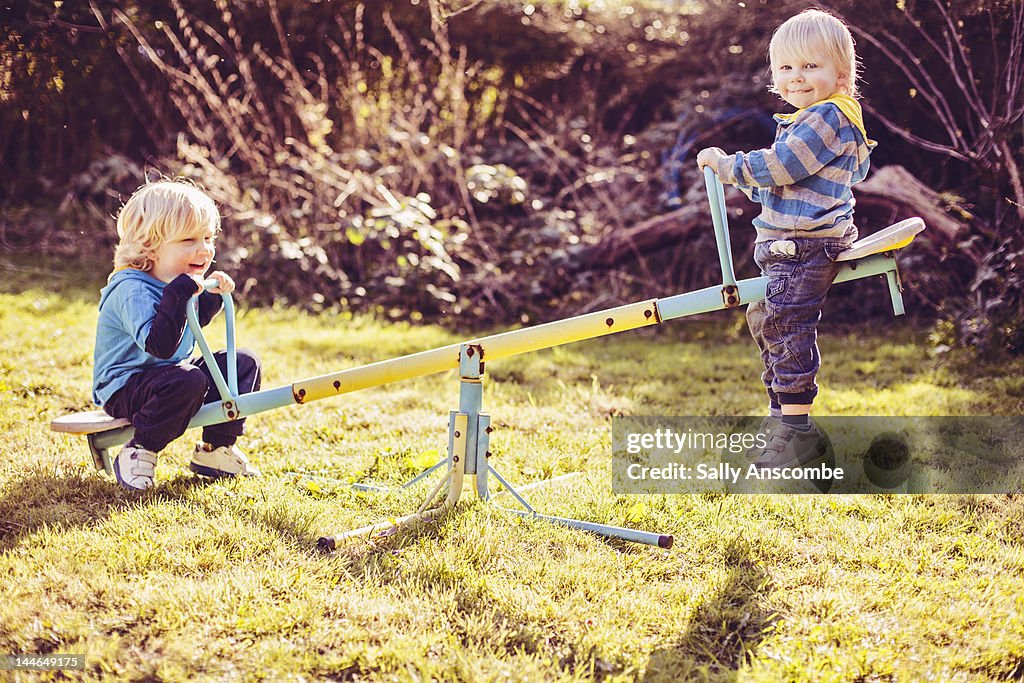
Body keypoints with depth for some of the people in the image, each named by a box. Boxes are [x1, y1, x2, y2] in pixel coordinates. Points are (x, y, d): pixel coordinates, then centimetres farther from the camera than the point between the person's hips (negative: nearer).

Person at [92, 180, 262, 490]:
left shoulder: (177, 284, 5)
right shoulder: (132, 290, -25)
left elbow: (193, 323, 25)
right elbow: (159, 345, -37)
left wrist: (212, 296, 7)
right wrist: (178, 294, -41)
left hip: (166, 377, 10)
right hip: (123, 389, -10)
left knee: (244, 363, 5)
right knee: (189, 380, -38)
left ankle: (216, 448, 11)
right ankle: (139, 454, -20)